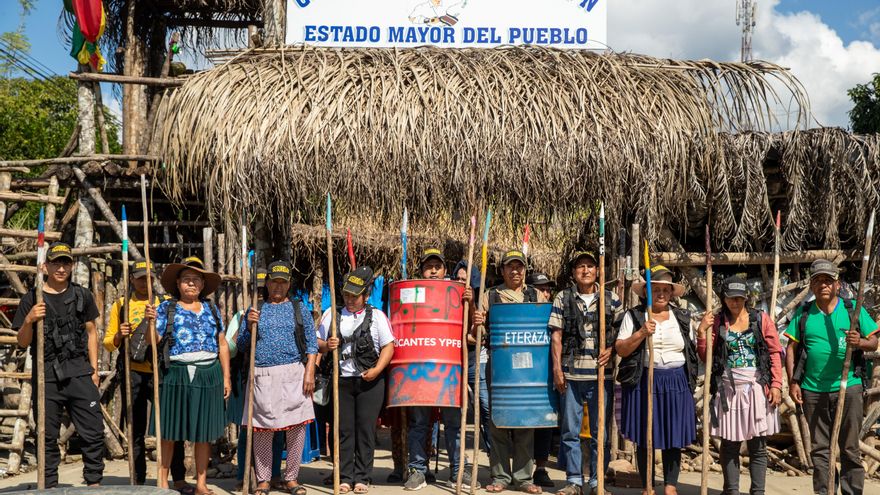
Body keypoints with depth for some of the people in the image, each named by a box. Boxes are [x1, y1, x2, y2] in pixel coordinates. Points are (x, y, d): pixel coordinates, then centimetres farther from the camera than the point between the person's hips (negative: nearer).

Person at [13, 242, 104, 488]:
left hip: (79, 374, 1)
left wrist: (94, 370, 9)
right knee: (48, 437, 5)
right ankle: (49, 486, 14)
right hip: (46, 377, -1)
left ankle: (94, 483, 8)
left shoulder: (82, 295, 9)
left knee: (94, 432, -2)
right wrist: (29, 320, -16)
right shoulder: (31, 299, 3)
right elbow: (22, 342, 4)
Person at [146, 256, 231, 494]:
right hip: (176, 374, -3)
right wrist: (150, 320, -21)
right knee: (170, 430, 0)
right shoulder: (166, 308, 5)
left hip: (209, 374, 3)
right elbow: (154, 341, -4)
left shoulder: (211, 309, 13)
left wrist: (226, 377, 9)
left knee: (204, 431, 6)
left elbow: (222, 345, 14)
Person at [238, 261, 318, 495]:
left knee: (297, 426, -2)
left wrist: (309, 372, -5)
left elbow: (311, 343, 7)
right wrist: (250, 326, -3)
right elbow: (242, 346, 15)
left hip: (294, 374, 0)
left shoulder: (299, 309, 12)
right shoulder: (255, 310, 14)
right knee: (262, 428, 1)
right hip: (262, 376, 1)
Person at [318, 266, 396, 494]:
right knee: (344, 429, 3)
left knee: (366, 428, 0)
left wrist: (377, 369, -14)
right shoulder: (332, 314, 9)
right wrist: (326, 345, -10)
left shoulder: (377, 316, 4)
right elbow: (318, 343, 13)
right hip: (341, 380, 2)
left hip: (370, 381, -2)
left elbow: (388, 346, -1)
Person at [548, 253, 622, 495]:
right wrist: (557, 368, -4)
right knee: (570, 430, 5)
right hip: (571, 374, 0)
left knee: (601, 431, 5)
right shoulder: (563, 299, 5)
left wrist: (612, 350, -6)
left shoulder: (611, 300, 6)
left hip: (601, 374, 0)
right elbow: (556, 335, 2)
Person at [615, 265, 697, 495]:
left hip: (676, 382, 2)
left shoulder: (682, 317, 11)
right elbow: (620, 349, -4)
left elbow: (692, 350, 15)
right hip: (643, 382, -2)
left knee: (674, 436, 3)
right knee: (645, 436, 3)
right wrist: (641, 333, -15)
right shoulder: (634, 316, 3)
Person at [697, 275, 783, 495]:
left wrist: (776, 384, -7)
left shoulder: (761, 319, 3)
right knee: (729, 445, 5)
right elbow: (706, 357, 6)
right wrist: (701, 332, -8)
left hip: (757, 389, -1)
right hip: (728, 390, 1)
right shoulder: (717, 322, 6)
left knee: (758, 446, 2)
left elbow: (775, 353, 1)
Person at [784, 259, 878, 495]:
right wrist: (793, 382, -1)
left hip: (848, 387, -2)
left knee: (850, 448, 3)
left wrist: (860, 342, -20)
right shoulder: (803, 313, 7)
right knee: (819, 448, 10)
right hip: (813, 390, 2)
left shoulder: (852, 309, 3)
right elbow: (791, 348, 7)